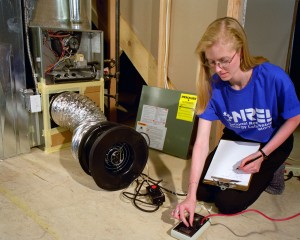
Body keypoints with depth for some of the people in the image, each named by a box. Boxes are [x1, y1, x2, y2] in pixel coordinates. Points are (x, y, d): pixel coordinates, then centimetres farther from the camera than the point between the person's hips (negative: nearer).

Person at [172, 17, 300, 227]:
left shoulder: (274, 78, -32)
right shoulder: (213, 86, -25)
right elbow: (202, 142, -27)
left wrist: (263, 155, -21)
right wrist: (191, 196, -32)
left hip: (272, 144, -3)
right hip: (235, 140, 3)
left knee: (228, 203, -10)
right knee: (203, 191, -2)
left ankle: (269, 172, 13)